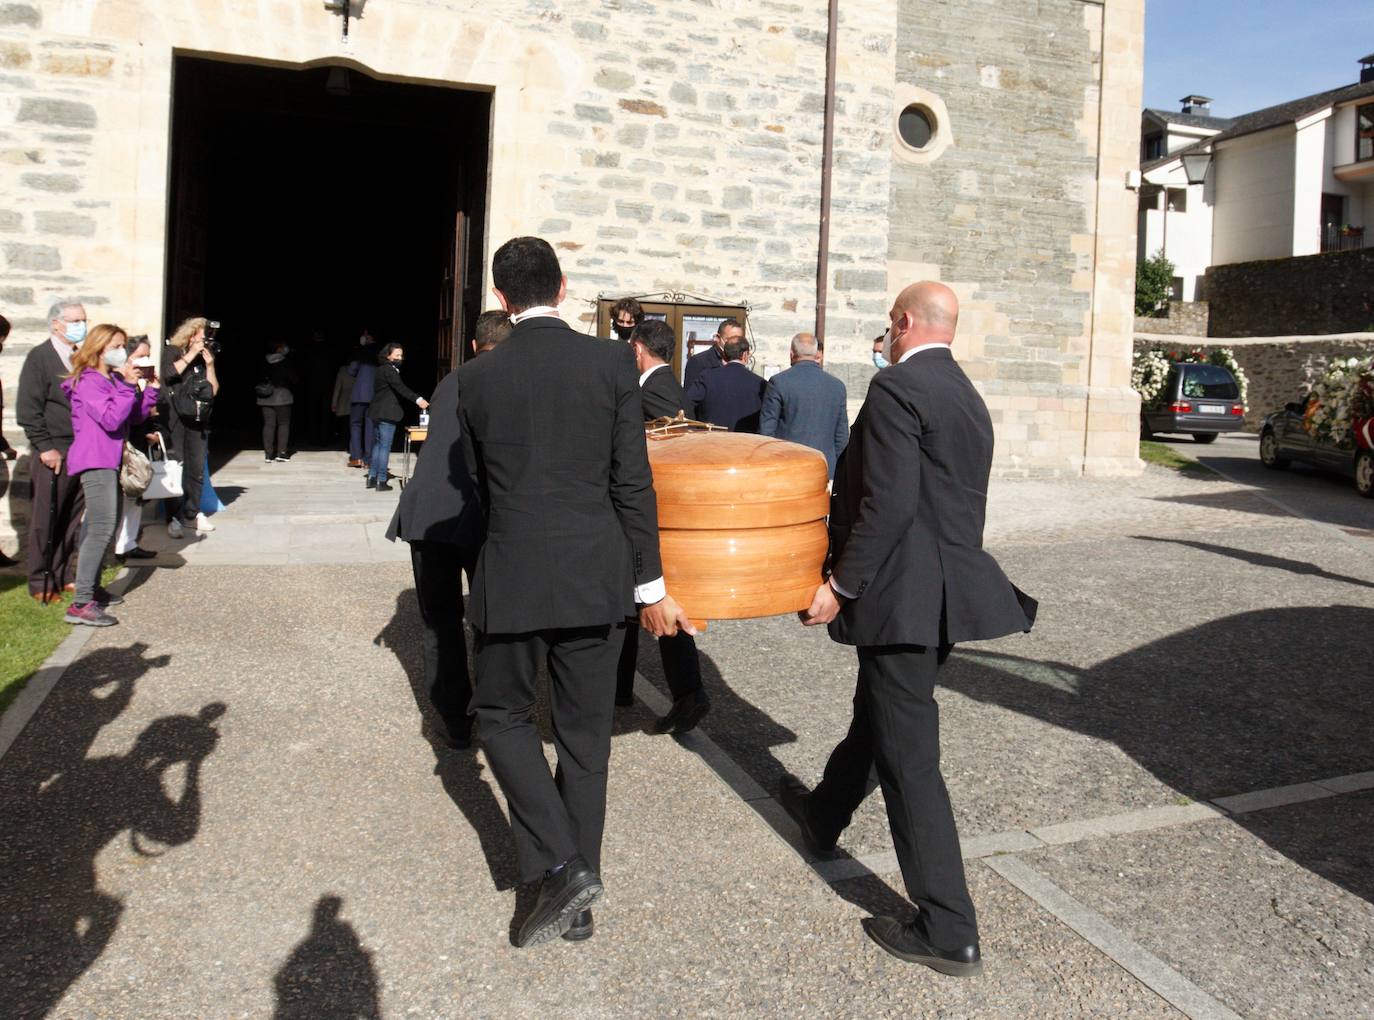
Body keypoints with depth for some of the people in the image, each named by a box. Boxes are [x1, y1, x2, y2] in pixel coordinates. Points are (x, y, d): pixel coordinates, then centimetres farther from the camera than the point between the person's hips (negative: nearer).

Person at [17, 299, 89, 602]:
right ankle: (41, 584, 10)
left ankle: (65, 576, 20)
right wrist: (45, 447, -13)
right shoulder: (39, 357, -4)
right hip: (54, 453, -5)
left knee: (71, 520, 10)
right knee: (45, 520, 2)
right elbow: (28, 409, -9)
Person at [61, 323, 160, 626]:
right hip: (95, 461, -10)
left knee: (103, 527, 16)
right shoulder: (89, 381, -11)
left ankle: (92, 589, 26)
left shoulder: (114, 379, 15)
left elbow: (136, 415, 15)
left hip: (109, 460, 10)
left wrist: (151, 387, 5)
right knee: (101, 528, -17)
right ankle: (80, 604, -19)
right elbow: (111, 419, -22)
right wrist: (128, 386, -19)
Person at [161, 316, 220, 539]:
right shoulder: (172, 351, 6)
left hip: (198, 420, 5)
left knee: (197, 469, 4)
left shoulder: (206, 357, 17)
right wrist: (191, 354, -8)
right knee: (177, 467, -11)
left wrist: (209, 365, 1)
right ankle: (174, 517, -8)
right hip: (175, 418, -5)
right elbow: (168, 374, -15)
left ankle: (192, 514, 12)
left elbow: (214, 391, 11)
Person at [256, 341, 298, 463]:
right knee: (283, 424, 5)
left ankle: (268, 454, 4)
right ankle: (281, 453, -1)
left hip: (265, 398, 4)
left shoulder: (265, 364, 6)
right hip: (282, 396, -4)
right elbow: (294, 380, -4)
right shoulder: (286, 363, -7)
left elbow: (260, 380, 8)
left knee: (268, 425, 6)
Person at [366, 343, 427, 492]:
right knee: (385, 446, -5)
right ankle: (381, 481, -3)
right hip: (387, 413, -10)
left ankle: (372, 477, 20)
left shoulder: (382, 369, 16)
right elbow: (400, 387, -26)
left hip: (377, 413, 10)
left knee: (377, 444, 16)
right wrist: (417, 399, -34)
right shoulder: (389, 370, -14)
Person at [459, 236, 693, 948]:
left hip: (513, 575, -1)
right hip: (597, 574, 2)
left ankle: (558, 867, 3)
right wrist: (650, 587, 2)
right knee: (585, 733, 13)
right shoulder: (612, 362, -4)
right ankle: (577, 899, 24)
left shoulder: (476, 378, -3)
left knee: (502, 714, 17)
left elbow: (480, 482, 8)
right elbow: (632, 482, -4)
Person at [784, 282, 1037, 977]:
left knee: (909, 759, -2)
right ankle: (824, 817, 50)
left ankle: (950, 934, 7)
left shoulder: (898, 388, -15)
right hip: (951, 589, 10)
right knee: (875, 713, 27)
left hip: (903, 597, -10)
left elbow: (888, 504, -23)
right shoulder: (968, 397, 14)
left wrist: (840, 586, -16)